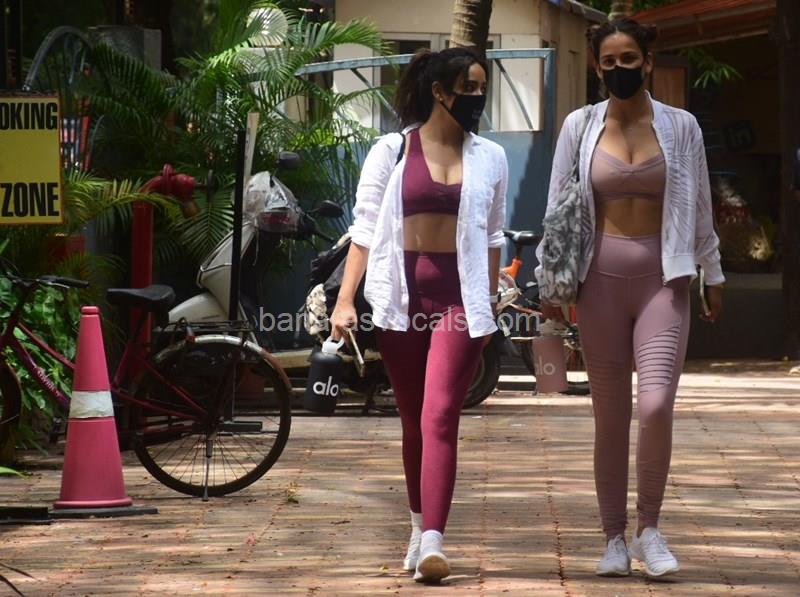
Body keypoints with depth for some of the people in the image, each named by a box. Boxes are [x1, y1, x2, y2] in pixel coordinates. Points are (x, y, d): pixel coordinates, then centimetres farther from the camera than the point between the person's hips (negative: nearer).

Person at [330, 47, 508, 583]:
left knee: (440, 418, -13)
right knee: (414, 422, 10)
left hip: (460, 300, 0)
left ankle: (432, 543, -21)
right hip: (401, 297, 0)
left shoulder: (489, 158, 9)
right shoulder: (391, 152, 3)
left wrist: (489, 305, 16)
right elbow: (365, 229, 1)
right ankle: (421, 528, 27)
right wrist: (345, 300, -6)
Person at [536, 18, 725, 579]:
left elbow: (700, 206, 9)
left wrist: (713, 275, 11)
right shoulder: (580, 127, 4)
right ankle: (615, 538, 14)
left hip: (663, 279, -1)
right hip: (602, 279, 1)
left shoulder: (680, 127, 3)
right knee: (610, 417, 4)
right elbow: (559, 208, 7)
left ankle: (650, 529, 1)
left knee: (656, 405, -17)